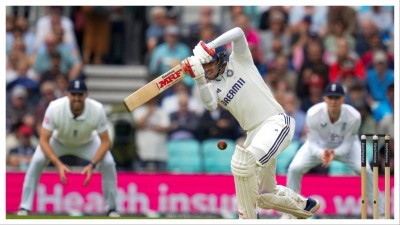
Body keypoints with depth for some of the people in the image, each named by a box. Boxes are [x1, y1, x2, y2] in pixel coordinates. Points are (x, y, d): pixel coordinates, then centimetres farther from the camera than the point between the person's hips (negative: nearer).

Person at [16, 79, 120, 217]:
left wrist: (92, 165, -38)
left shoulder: (97, 110, -33)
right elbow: (43, 140, -30)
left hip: (87, 143, 1)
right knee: (37, 161, -25)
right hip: (59, 141, -1)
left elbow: (105, 141, -24)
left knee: (108, 163, -20)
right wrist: (58, 164, -43)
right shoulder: (55, 108, -36)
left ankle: (111, 208, 0)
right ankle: (25, 207, -13)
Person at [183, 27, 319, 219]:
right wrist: (198, 79, -23)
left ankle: (247, 219, -22)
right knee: (265, 196, 12)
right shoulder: (212, 87, 13)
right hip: (254, 133, 8)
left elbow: (238, 33, -13)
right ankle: (305, 206, 37)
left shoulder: (238, 62, 4)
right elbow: (210, 105, -11)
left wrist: (209, 46, -20)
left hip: (276, 123, -7)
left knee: (242, 163, -29)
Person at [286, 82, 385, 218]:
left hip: (345, 145, -1)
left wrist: (334, 153, -44)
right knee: (294, 169, -17)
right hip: (319, 145, 1)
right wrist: (321, 154, -47)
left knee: (365, 170, -21)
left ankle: (380, 213, -5)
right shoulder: (313, 114, -33)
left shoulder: (354, 116, -33)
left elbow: (347, 145, -23)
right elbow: (312, 144, -25)